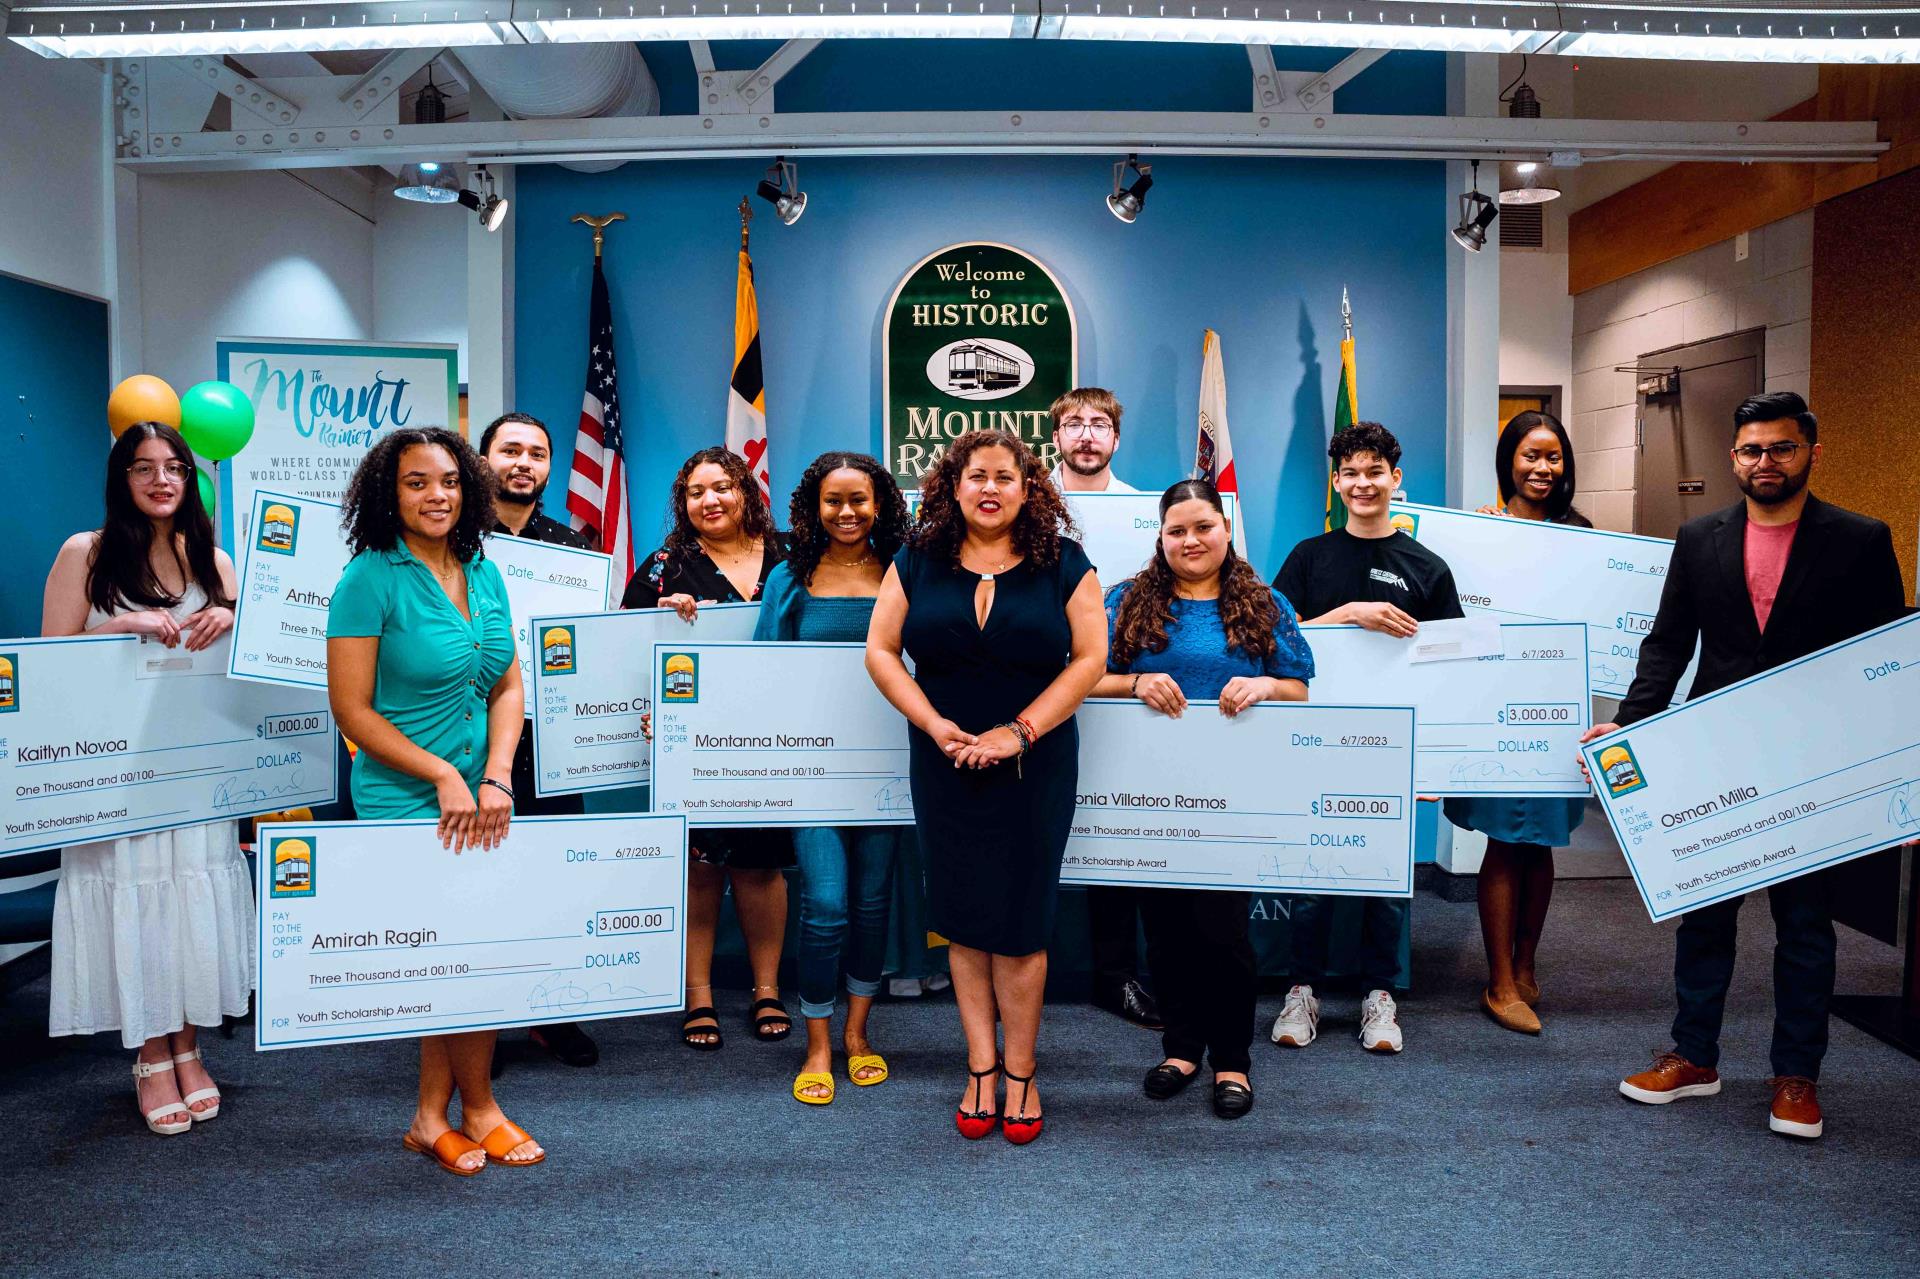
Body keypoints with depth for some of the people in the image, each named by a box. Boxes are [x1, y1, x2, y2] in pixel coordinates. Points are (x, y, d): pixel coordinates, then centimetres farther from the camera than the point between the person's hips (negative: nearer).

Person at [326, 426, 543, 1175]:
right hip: (406, 800, -5)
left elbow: (507, 686, 7)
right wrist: (444, 776, -15)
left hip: (482, 798, 6)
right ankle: (477, 1110, 20)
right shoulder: (370, 579, -10)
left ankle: (432, 1118, 24)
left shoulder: (483, 573, 7)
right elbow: (352, 710, -11)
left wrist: (497, 778, -6)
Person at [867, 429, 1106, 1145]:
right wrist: (935, 725, -11)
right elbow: (881, 650, 2)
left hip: (1035, 769, -2)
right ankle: (981, 1069, 20)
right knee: (964, 922, 7)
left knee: (1019, 926, 3)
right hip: (945, 768, 2)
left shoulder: (1064, 565, 0)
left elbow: (1089, 658, -5)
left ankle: (1020, 1074, 18)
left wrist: (1018, 732, -14)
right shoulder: (917, 563, 4)